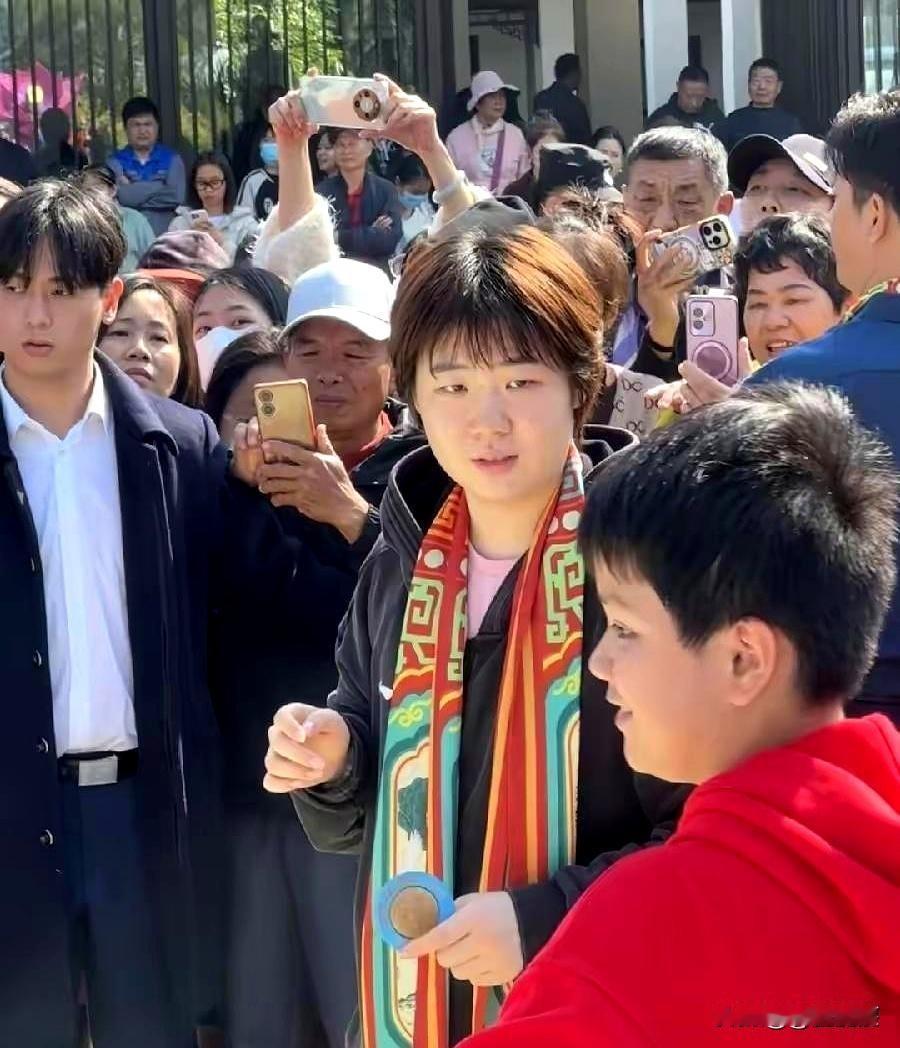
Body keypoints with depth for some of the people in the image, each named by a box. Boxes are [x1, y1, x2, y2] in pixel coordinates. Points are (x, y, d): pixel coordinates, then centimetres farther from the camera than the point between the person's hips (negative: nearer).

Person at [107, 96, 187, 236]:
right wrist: (160, 187, -6)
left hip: (166, 234, 1)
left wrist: (133, 190, -3)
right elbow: (122, 197, -11)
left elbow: (176, 196, -8)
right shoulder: (116, 162, 5)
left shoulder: (172, 159, 8)